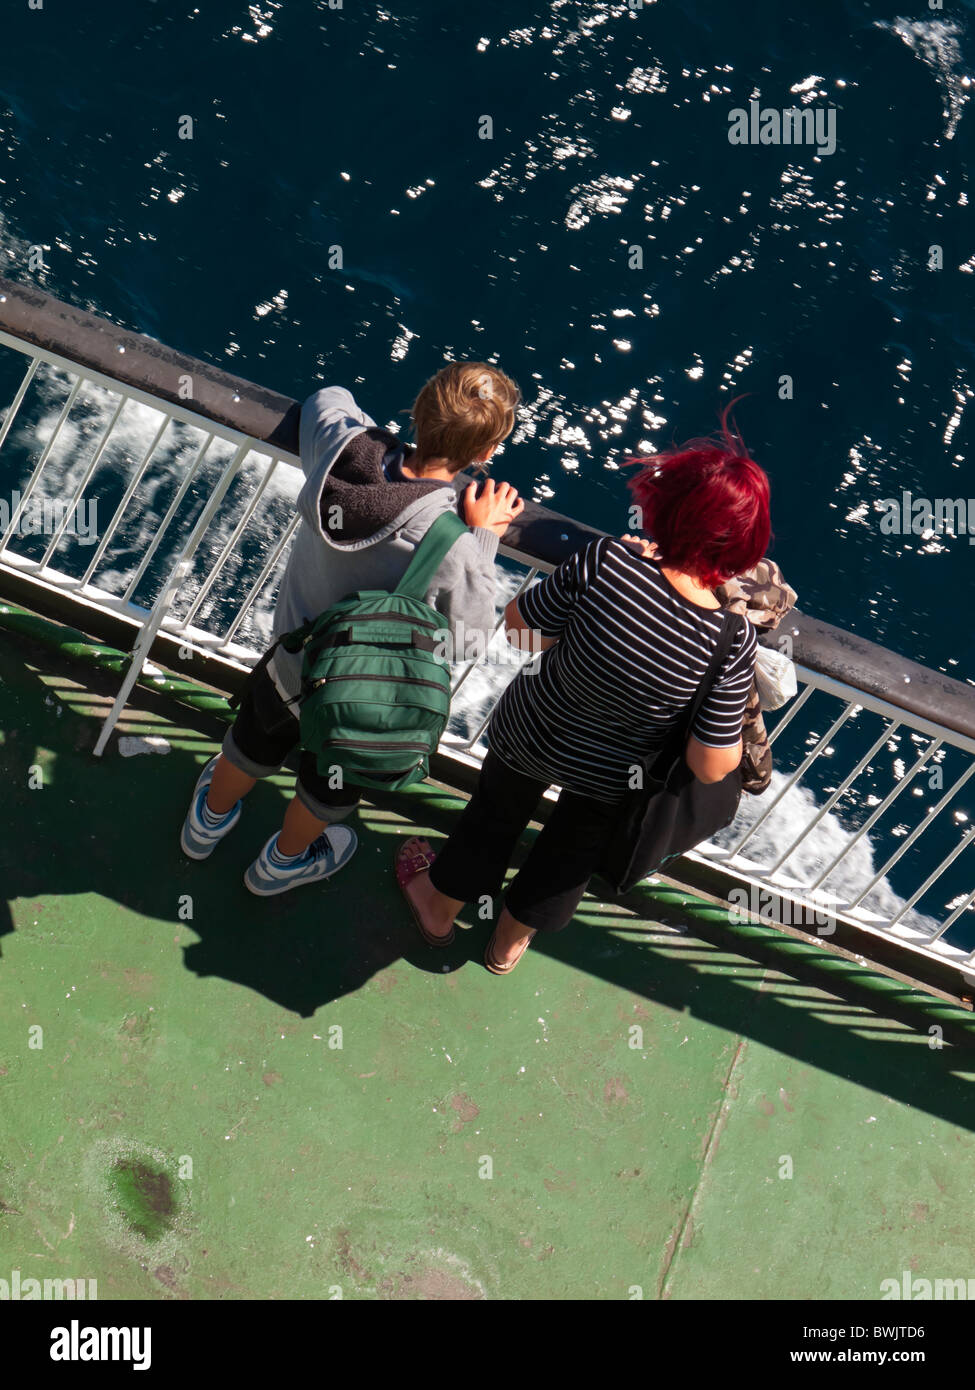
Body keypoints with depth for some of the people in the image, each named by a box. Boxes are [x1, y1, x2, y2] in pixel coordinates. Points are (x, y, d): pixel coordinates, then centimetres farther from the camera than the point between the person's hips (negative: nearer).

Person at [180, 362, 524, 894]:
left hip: (286, 659, 4)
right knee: (331, 787, 32)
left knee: (254, 745, 36)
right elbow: (472, 631, -24)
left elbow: (325, 398, 0)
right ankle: (283, 860, 62)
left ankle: (208, 820, 67)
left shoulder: (342, 442, -25)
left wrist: (386, 443, -3)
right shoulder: (448, 544, -42)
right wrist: (483, 538, -22)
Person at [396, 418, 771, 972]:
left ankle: (440, 908, 61)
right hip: (612, 780, 1)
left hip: (530, 733, 0)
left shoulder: (607, 561, -37)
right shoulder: (733, 642, -32)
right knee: (575, 846, 33)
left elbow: (519, 623, -20)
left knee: (496, 814, 32)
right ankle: (512, 940, 61)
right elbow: (712, 767, -26)